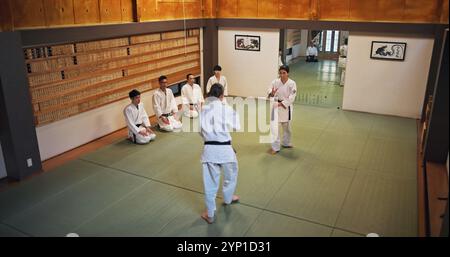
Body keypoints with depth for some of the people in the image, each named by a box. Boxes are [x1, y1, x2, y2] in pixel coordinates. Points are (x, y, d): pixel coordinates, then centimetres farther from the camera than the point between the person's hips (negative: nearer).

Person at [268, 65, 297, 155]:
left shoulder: (292, 83, -10)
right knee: (275, 127, -8)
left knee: (287, 127, 19)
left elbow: (292, 97, -14)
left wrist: (282, 104, -24)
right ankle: (275, 147, 3)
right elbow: (269, 90, -8)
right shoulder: (275, 82, -7)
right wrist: (271, 93, -32)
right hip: (276, 107, -1)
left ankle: (286, 143, 42)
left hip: (286, 107, 1)